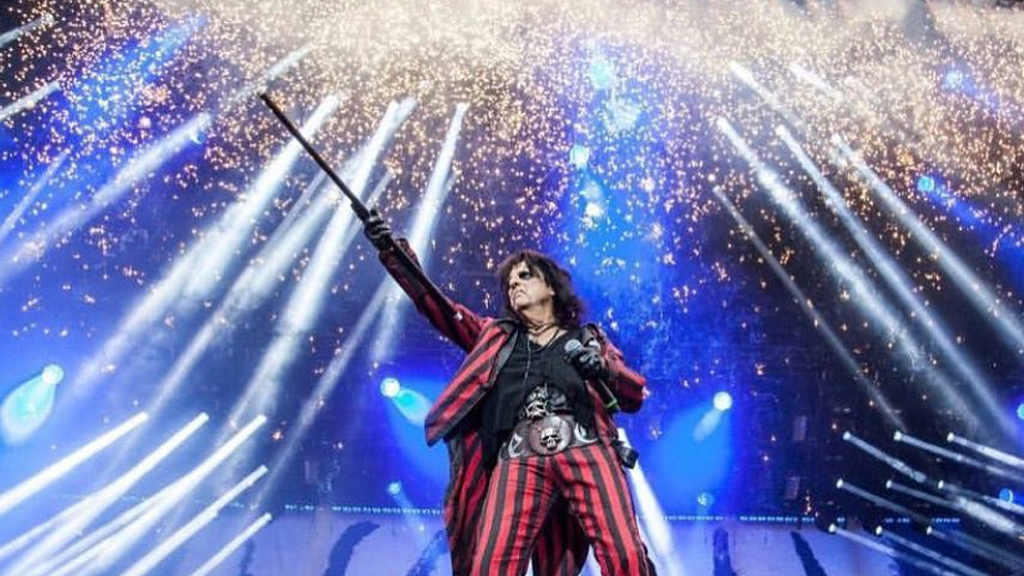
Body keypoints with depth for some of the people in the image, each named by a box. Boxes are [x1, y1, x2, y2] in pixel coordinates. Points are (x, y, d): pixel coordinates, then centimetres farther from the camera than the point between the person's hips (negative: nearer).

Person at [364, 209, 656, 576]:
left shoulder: (589, 338, 24)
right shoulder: (496, 335, 28)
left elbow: (635, 397, 19)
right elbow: (437, 307, 19)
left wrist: (604, 369, -2)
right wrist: (391, 252, 8)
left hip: (585, 449, -1)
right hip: (520, 459, 1)